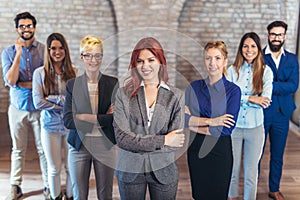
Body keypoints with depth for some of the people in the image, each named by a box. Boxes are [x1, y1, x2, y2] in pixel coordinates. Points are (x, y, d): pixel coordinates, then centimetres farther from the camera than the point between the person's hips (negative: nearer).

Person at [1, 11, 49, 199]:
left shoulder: (45, 50, -2)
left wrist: (21, 84, -10)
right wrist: (19, 54, -17)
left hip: (40, 108, -1)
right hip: (18, 108, 1)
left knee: (44, 148, 5)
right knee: (18, 149, 11)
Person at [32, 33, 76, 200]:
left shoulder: (73, 72, 1)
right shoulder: (40, 73, -2)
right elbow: (38, 103, -10)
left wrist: (54, 98, -14)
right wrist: (66, 103, -11)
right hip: (50, 126, 0)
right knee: (54, 169, 13)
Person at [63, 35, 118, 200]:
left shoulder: (112, 83, -2)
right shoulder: (72, 85, -1)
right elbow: (68, 120, -9)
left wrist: (85, 117, -14)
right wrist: (102, 119, -13)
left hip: (105, 145, 0)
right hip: (79, 145, 0)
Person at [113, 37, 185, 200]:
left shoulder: (176, 96, -2)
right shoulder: (124, 94, -4)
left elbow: (177, 142, -8)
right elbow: (122, 137, -13)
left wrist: (137, 144, -14)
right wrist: (163, 140, -14)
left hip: (163, 171, 1)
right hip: (129, 171, 0)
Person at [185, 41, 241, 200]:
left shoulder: (233, 90, -9)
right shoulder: (194, 87, 0)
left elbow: (227, 128, -17)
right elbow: (182, 118, -11)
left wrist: (194, 123, -13)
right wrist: (211, 121, -21)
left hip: (220, 151, -3)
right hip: (195, 149, 3)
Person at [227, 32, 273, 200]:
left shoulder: (266, 71, -1)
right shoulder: (232, 70, 0)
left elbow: (265, 101, -11)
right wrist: (250, 98, -17)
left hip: (255, 127, -1)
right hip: (233, 125, 1)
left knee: (251, 172, 8)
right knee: (232, 169, 13)